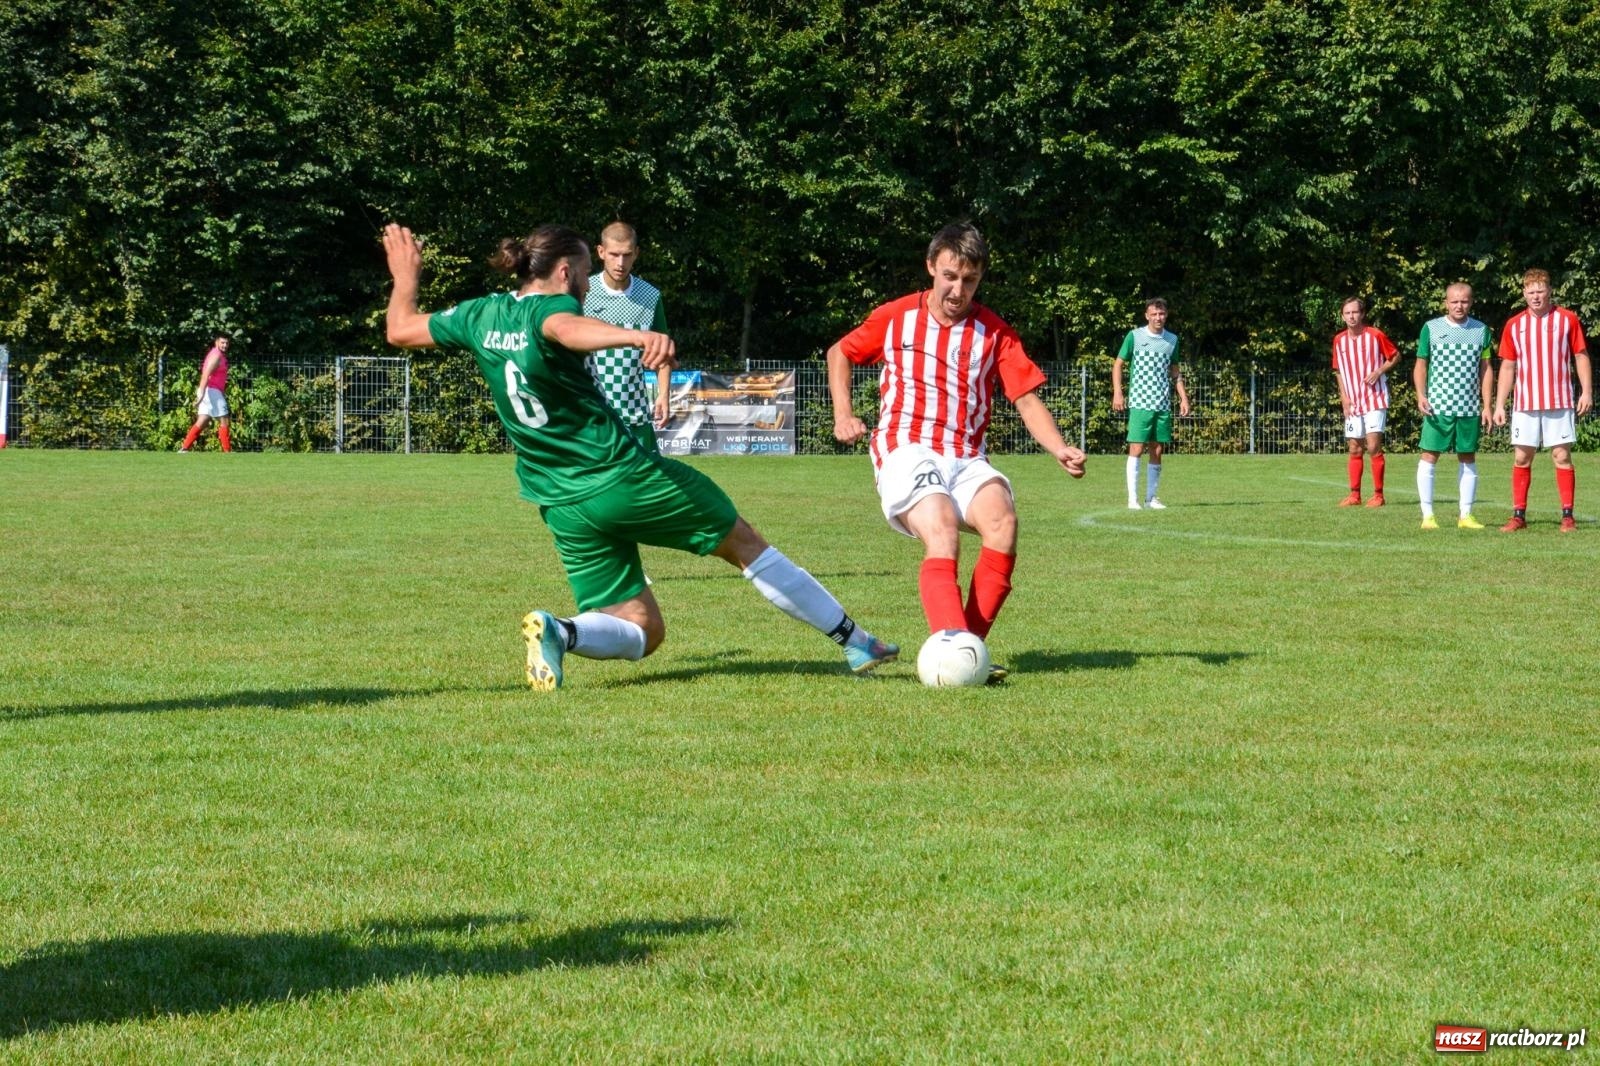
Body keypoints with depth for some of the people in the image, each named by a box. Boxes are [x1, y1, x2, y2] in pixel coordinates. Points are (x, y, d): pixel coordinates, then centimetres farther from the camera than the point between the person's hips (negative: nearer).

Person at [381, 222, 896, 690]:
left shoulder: (481, 315, 7)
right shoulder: (548, 308, -12)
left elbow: (400, 330, 20)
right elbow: (569, 330, -39)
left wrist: (405, 275, 38)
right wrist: (640, 336, -58)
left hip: (566, 509, 6)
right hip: (624, 476, -6)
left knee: (641, 630, 10)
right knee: (745, 544, 11)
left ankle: (558, 632, -19)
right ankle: (854, 641, 14)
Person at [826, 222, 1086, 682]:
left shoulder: (995, 332, 7)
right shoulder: (896, 317, 6)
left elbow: (1028, 400, 2)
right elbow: (839, 353, 22)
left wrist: (1060, 449, -15)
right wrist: (842, 413, 8)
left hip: (966, 459, 2)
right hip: (906, 451, -2)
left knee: (1002, 520, -30)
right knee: (943, 533, -32)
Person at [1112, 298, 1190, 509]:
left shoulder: (1172, 340, 11)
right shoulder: (1134, 336, -1)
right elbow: (1118, 364, 4)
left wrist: (1183, 397, 12)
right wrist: (1117, 393, -6)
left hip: (1163, 404, 4)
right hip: (1140, 403, -4)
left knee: (1157, 451, 6)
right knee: (1136, 449, -9)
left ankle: (1152, 498, 13)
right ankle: (1132, 498, -7)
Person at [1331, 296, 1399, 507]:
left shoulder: (1375, 335, -8)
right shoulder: (1339, 340, 5)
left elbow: (1395, 356, 2)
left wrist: (1379, 371, -13)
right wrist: (1344, 397, 5)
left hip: (1375, 399, -5)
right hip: (1352, 402, 5)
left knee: (1374, 447, -9)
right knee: (1355, 449, 8)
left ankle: (1378, 494, -3)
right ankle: (1354, 495, 12)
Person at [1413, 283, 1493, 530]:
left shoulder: (1481, 331, 7)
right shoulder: (1431, 328, 1)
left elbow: (1485, 369, 10)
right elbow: (1420, 364, 5)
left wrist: (1486, 405, 5)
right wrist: (1421, 395, -9)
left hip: (1470, 407, 2)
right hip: (1438, 406, -2)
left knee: (1468, 459, 6)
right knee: (1429, 456, -6)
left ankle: (1465, 515, 12)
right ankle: (1427, 515, -1)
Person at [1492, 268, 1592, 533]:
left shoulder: (1567, 319, 1)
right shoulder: (1514, 325, 6)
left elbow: (1581, 357, 4)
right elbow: (1507, 367, 10)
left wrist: (1586, 392, -7)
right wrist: (1499, 404, 5)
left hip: (1560, 402, -2)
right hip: (1525, 403, 2)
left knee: (1562, 457, -2)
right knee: (1522, 459, 2)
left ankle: (1568, 515, 3)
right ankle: (1518, 515, 9)